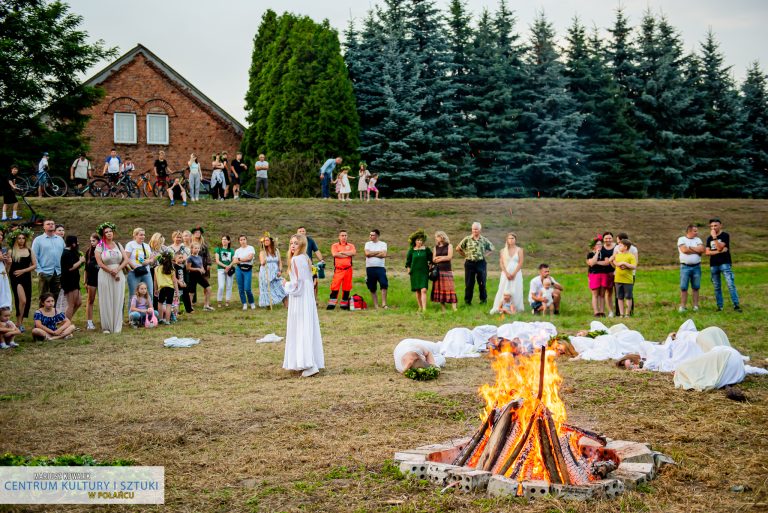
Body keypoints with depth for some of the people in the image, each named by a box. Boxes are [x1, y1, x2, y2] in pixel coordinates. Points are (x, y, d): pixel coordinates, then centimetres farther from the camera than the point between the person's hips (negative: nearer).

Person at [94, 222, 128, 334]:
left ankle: (117, 326, 8)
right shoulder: (99, 246, 1)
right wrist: (111, 272, -12)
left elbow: (126, 260, 4)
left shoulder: (118, 245, 10)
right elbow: (100, 263, -8)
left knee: (118, 301, 2)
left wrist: (117, 270, -11)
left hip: (119, 276, 3)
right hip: (105, 276, -3)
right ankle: (106, 327, 5)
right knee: (106, 301, 0)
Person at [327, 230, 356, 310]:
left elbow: (354, 253, -7)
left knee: (347, 287, 4)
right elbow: (335, 254, -12)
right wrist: (347, 254, -5)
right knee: (335, 286, -9)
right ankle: (331, 304, -7)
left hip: (348, 269, 2)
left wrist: (342, 252, -8)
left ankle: (344, 304, 12)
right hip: (338, 270, -2)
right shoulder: (334, 245, 7)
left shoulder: (351, 246, 13)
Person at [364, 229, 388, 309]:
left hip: (380, 267, -2)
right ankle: (375, 305, 11)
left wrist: (372, 254, -6)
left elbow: (384, 255, -9)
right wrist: (379, 252, -4)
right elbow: (367, 253, -6)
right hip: (370, 268, 2)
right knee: (372, 288, 4)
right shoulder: (368, 244, 12)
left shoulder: (383, 244, 7)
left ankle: (384, 304, -11)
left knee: (384, 285, -15)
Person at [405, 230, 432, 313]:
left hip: (424, 272, -2)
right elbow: (408, 261, 12)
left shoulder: (426, 250, 2)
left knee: (423, 290, -13)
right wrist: (408, 269, 6)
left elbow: (431, 260, 11)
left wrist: (430, 267, 5)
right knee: (417, 291, 6)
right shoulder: (411, 250, 4)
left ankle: (424, 309, -18)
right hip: (415, 272, 2)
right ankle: (420, 307, 18)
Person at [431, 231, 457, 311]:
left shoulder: (449, 246, 5)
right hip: (438, 270, 3)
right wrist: (443, 257, -7)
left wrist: (439, 258, -1)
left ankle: (454, 308, -14)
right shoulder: (436, 247, 14)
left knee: (449, 288, -10)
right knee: (439, 288, -1)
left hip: (447, 270, -3)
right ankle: (443, 309, 2)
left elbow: (449, 257, -6)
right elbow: (433, 259, 7)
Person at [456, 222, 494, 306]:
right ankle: (467, 300, 12)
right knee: (469, 283, 3)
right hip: (470, 263, -1)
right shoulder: (467, 239, -2)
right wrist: (465, 255, 2)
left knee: (482, 283, 6)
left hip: (481, 263, 1)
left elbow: (491, 248, 17)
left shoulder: (484, 240, 3)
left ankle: (483, 299, 17)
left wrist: (484, 254, 7)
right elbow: (458, 248, 2)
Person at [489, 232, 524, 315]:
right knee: (503, 290, -3)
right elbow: (501, 263, 2)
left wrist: (514, 273, -11)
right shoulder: (503, 250, 8)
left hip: (516, 273, -1)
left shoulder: (519, 250, 4)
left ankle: (515, 308, 1)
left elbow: (521, 263, -2)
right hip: (506, 273, 1)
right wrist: (507, 273, -10)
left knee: (516, 291, -3)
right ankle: (498, 308, -3)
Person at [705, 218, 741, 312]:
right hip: (713, 265, 5)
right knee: (717, 287, 6)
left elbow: (719, 247, -15)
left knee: (731, 284, -12)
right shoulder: (709, 238, 13)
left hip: (725, 263, -5)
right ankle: (720, 306, 10)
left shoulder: (725, 235, -1)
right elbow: (707, 252, 2)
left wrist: (715, 237, -19)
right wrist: (719, 251, -10)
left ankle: (736, 305, -12)